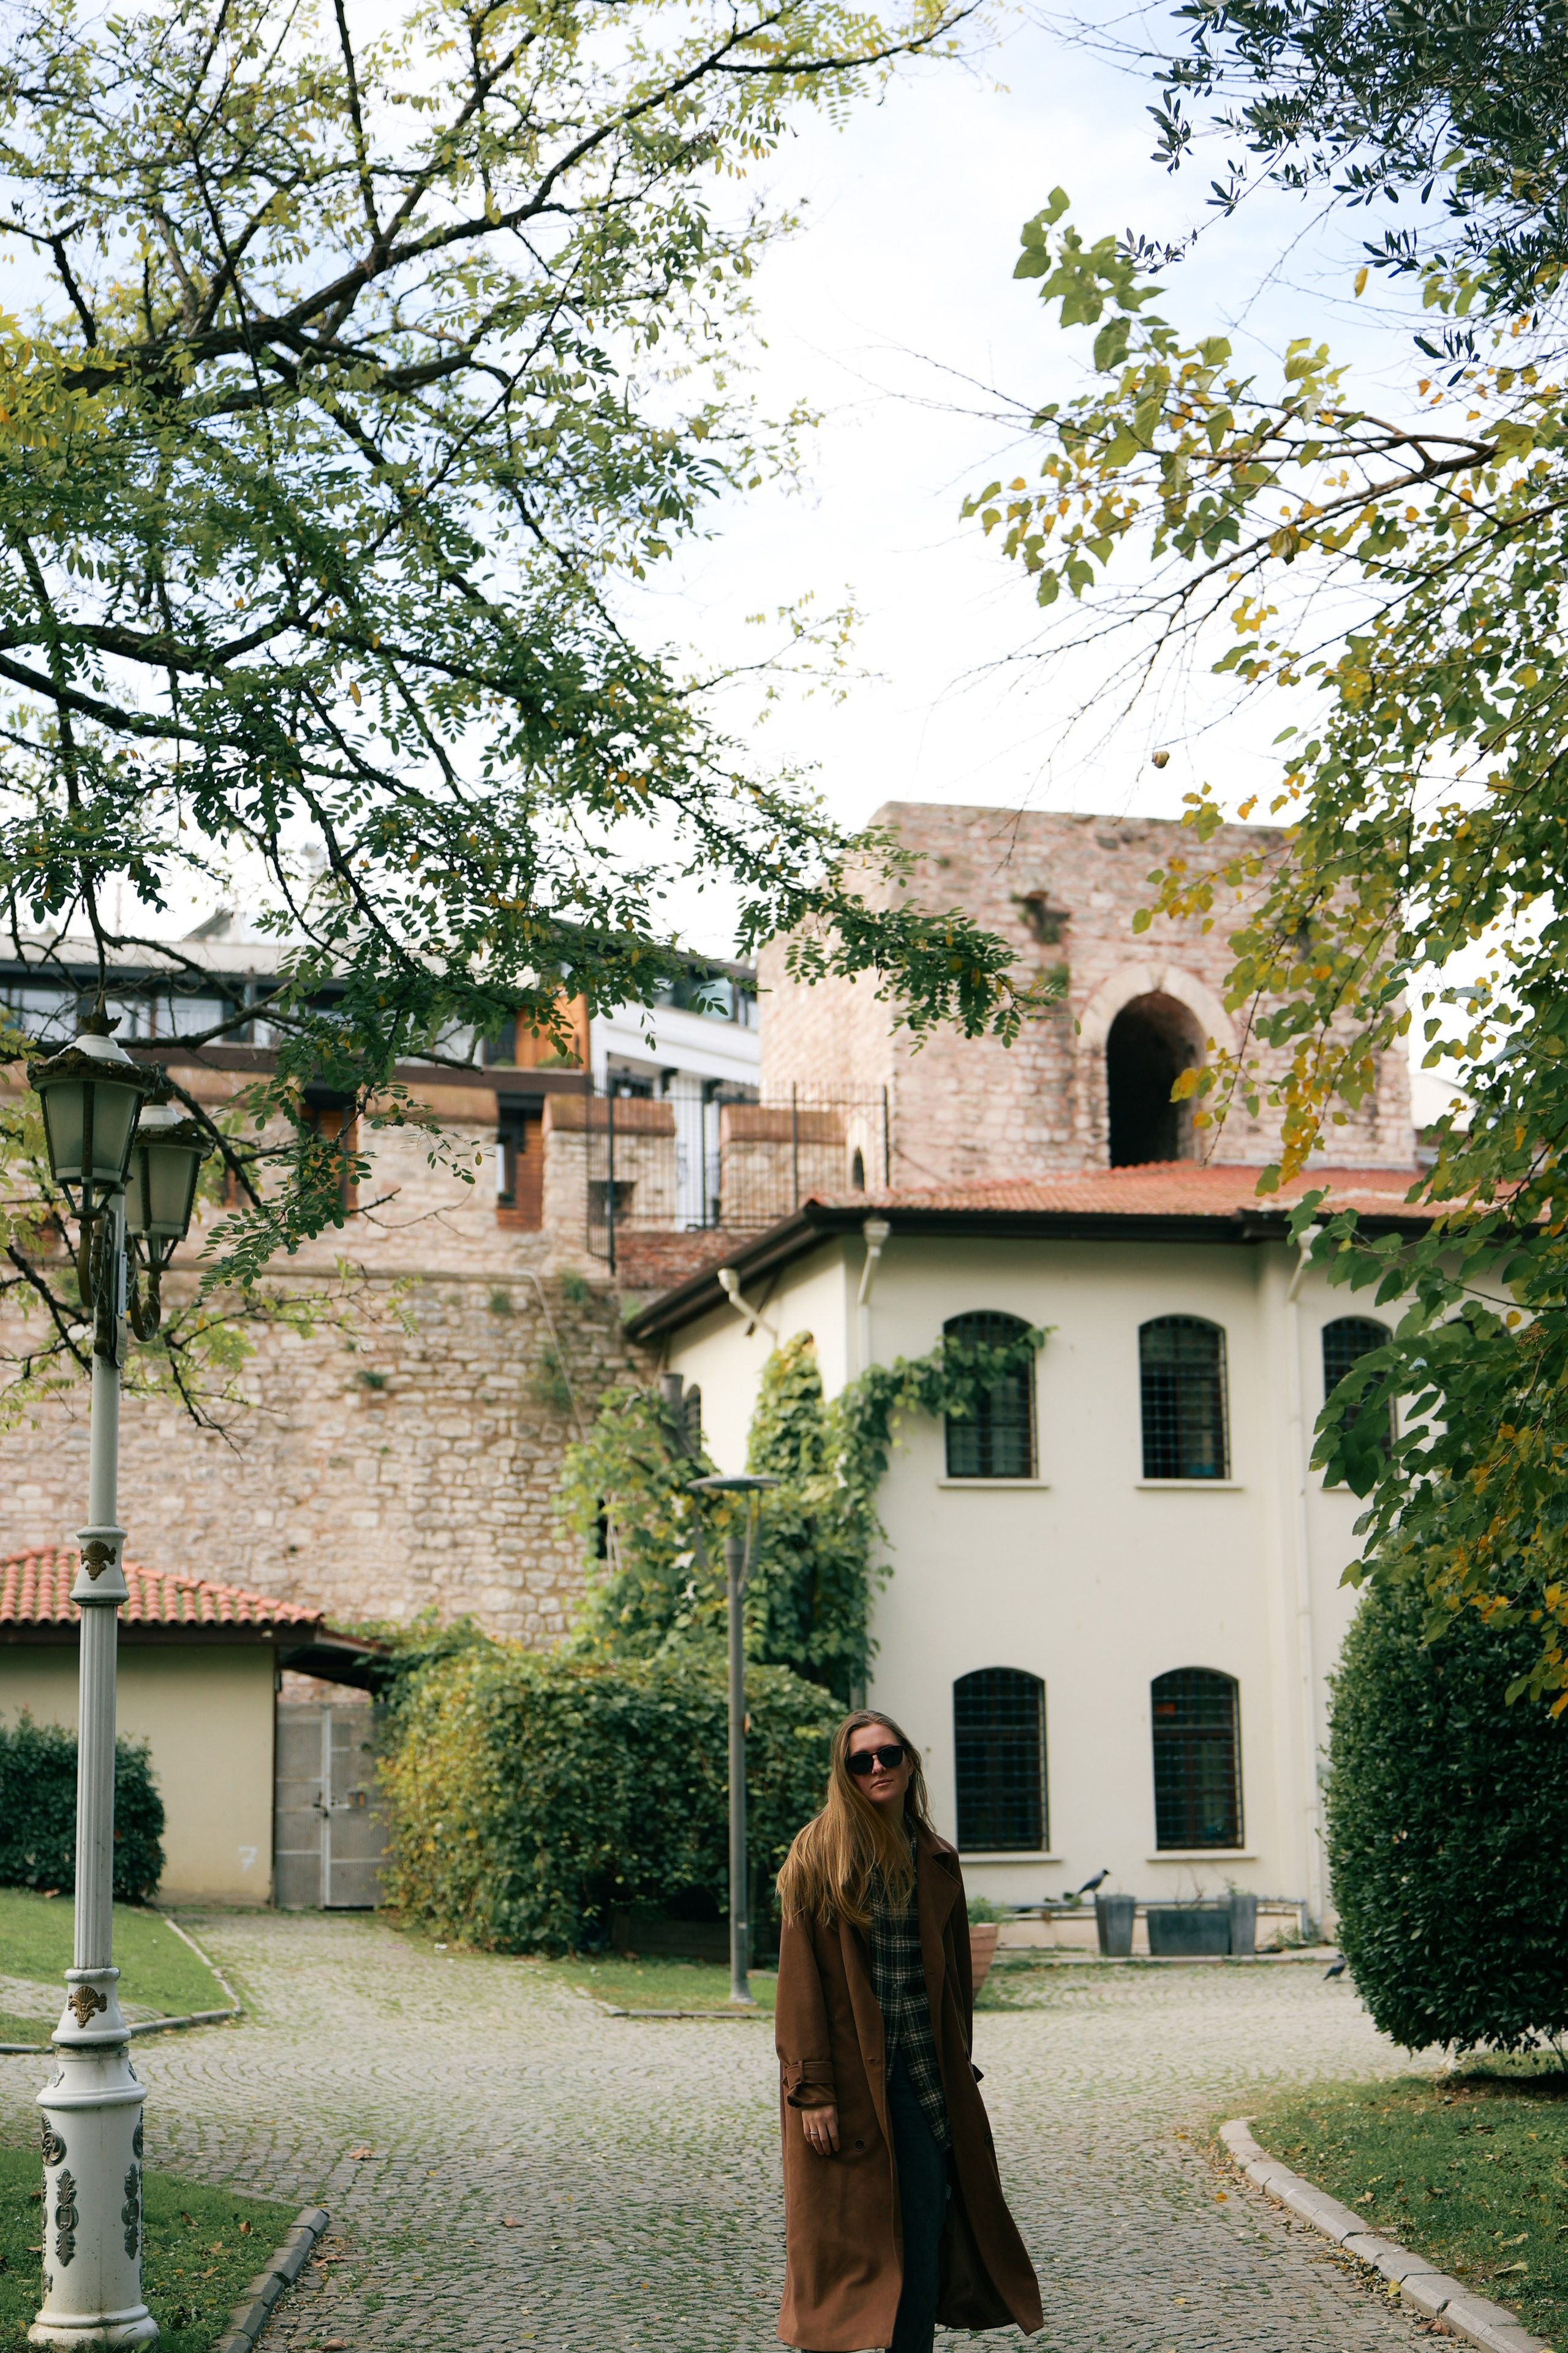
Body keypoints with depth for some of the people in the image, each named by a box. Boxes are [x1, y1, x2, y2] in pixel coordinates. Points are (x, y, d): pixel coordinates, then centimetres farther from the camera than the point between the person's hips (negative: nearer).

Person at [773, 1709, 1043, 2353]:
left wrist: (959, 2070, 10)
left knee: (927, 2231, 2)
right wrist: (812, 2090, -14)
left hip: (923, 2070, 5)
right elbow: (801, 1978, -8)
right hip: (848, 2070, -5)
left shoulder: (935, 1859, 11)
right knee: (843, 2239, -2)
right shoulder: (821, 1852, -4)